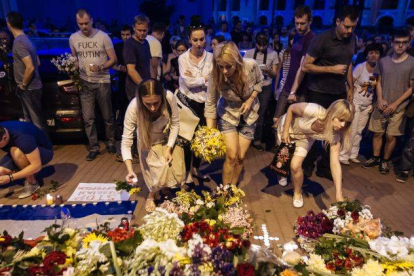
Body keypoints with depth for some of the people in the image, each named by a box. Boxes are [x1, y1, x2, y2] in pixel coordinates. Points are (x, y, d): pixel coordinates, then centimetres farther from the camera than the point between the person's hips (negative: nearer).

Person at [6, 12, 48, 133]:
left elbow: (30, 67, -28)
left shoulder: (18, 42, -19)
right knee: (29, 119, 20)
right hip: (30, 87, 10)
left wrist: (23, 84, -14)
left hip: (29, 89, -10)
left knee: (37, 120, 0)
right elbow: (37, 63, 17)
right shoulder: (25, 39, 10)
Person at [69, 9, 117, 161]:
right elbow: (74, 60, 17)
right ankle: (94, 148, 14)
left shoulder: (103, 36, -6)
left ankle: (111, 142, 28)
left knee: (108, 116, 8)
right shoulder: (73, 38, 4)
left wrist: (101, 67, -23)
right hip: (84, 83, 3)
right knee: (88, 119, 2)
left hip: (103, 82, -3)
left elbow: (113, 59, -5)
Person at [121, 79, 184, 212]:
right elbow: (126, 141, -30)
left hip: (169, 139, 2)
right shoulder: (133, 108, -37)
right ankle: (151, 196, 25)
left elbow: (175, 124, -17)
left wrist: (169, 148, -19)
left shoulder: (169, 97, -35)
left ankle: (166, 189, 40)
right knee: (159, 177, -10)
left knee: (177, 174, 4)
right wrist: (130, 170, -39)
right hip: (149, 143, -2)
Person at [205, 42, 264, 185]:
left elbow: (259, 81, -2)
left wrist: (250, 100, -16)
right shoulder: (216, 76, -27)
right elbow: (210, 104, -18)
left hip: (249, 114, 1)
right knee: (231, 156, -10)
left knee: (240, 157, 4)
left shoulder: (251, 65, -26)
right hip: (227, 114, -1)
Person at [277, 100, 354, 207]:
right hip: (288, 126, -1)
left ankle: (297, 193, 13)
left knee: (295, 165, -17)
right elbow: (291, 108, -23)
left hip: (305, 137, 1)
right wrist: (285, 131, -22)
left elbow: (335, 163, -32)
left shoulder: (334, 134, -31)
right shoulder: (314, 111, -42)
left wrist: (339, 194, -37)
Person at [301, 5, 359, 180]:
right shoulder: (322, 39, -14)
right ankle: (307, 165, 21)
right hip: (319, 93, -5)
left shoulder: (352, 39, 6)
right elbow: (305, 66, -15)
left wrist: (350, 87, 13)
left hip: (339, 93, 6)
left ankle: (324, 167, 20)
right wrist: (332, 69, -18)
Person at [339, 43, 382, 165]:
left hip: (367, 105, 4)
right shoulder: (360, 67, -9)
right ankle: (343, 155, 5)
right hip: (356, 103, -4)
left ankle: (353, 155, 19)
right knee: (351, 131, -4)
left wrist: (373, 104, 3)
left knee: (359, 131, 9)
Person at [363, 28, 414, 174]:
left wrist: (396, 104, -11)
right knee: (377, 133, 9)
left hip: (398, 107, -2)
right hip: (381, 105, 2)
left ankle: (385, 161, 20)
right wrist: (380, 99, -5)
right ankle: (375, 158, 25)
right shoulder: (383, 61, 3)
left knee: (391, 136, 3)